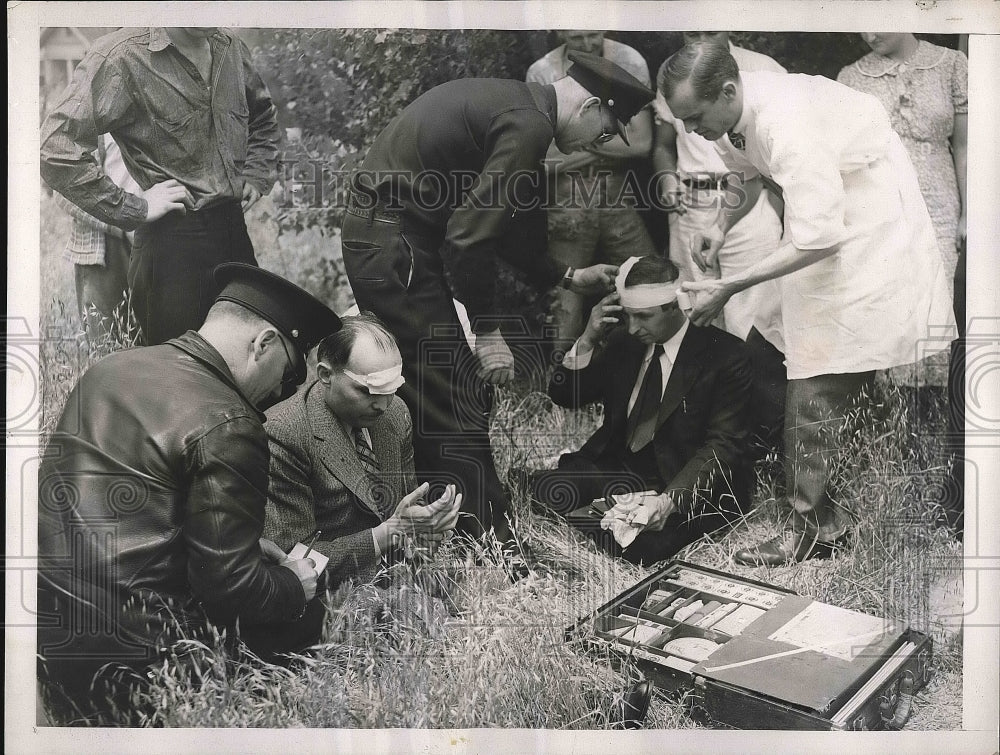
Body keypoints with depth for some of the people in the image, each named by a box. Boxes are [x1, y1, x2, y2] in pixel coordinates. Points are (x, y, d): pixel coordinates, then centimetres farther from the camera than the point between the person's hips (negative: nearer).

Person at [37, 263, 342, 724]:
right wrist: (293, 585, 5)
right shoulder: (229, 426, -19)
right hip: (124, 645, -9)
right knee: (305, 615, 3)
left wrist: (244, 543, 19)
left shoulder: (111, 367, 8)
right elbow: (228, 583, -17)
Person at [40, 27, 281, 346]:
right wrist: (133, 209, -17)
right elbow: (55, 148, -18)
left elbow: (263, 117, 28)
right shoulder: (123, 56, -13)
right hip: (173, 242, -6)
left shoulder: (231, 48, 8)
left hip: (235, 230, 7)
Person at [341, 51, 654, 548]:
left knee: (426, 396, 17)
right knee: (461, 400, -6)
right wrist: (487, 331, -13)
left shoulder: (510, 103, 15)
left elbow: (497, 220, 23)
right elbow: (470, 234, -21)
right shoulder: (529, 124, -15)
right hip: (396, 250, -11)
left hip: (373, 237, 11)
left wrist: (567, 277, 26)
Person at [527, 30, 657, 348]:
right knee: (564, 321, -3)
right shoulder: (542, 72, -3)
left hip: (620, 201, 2)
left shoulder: (629, 62, -1)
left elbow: (642, 143, -7)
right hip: (567, 206, -1)